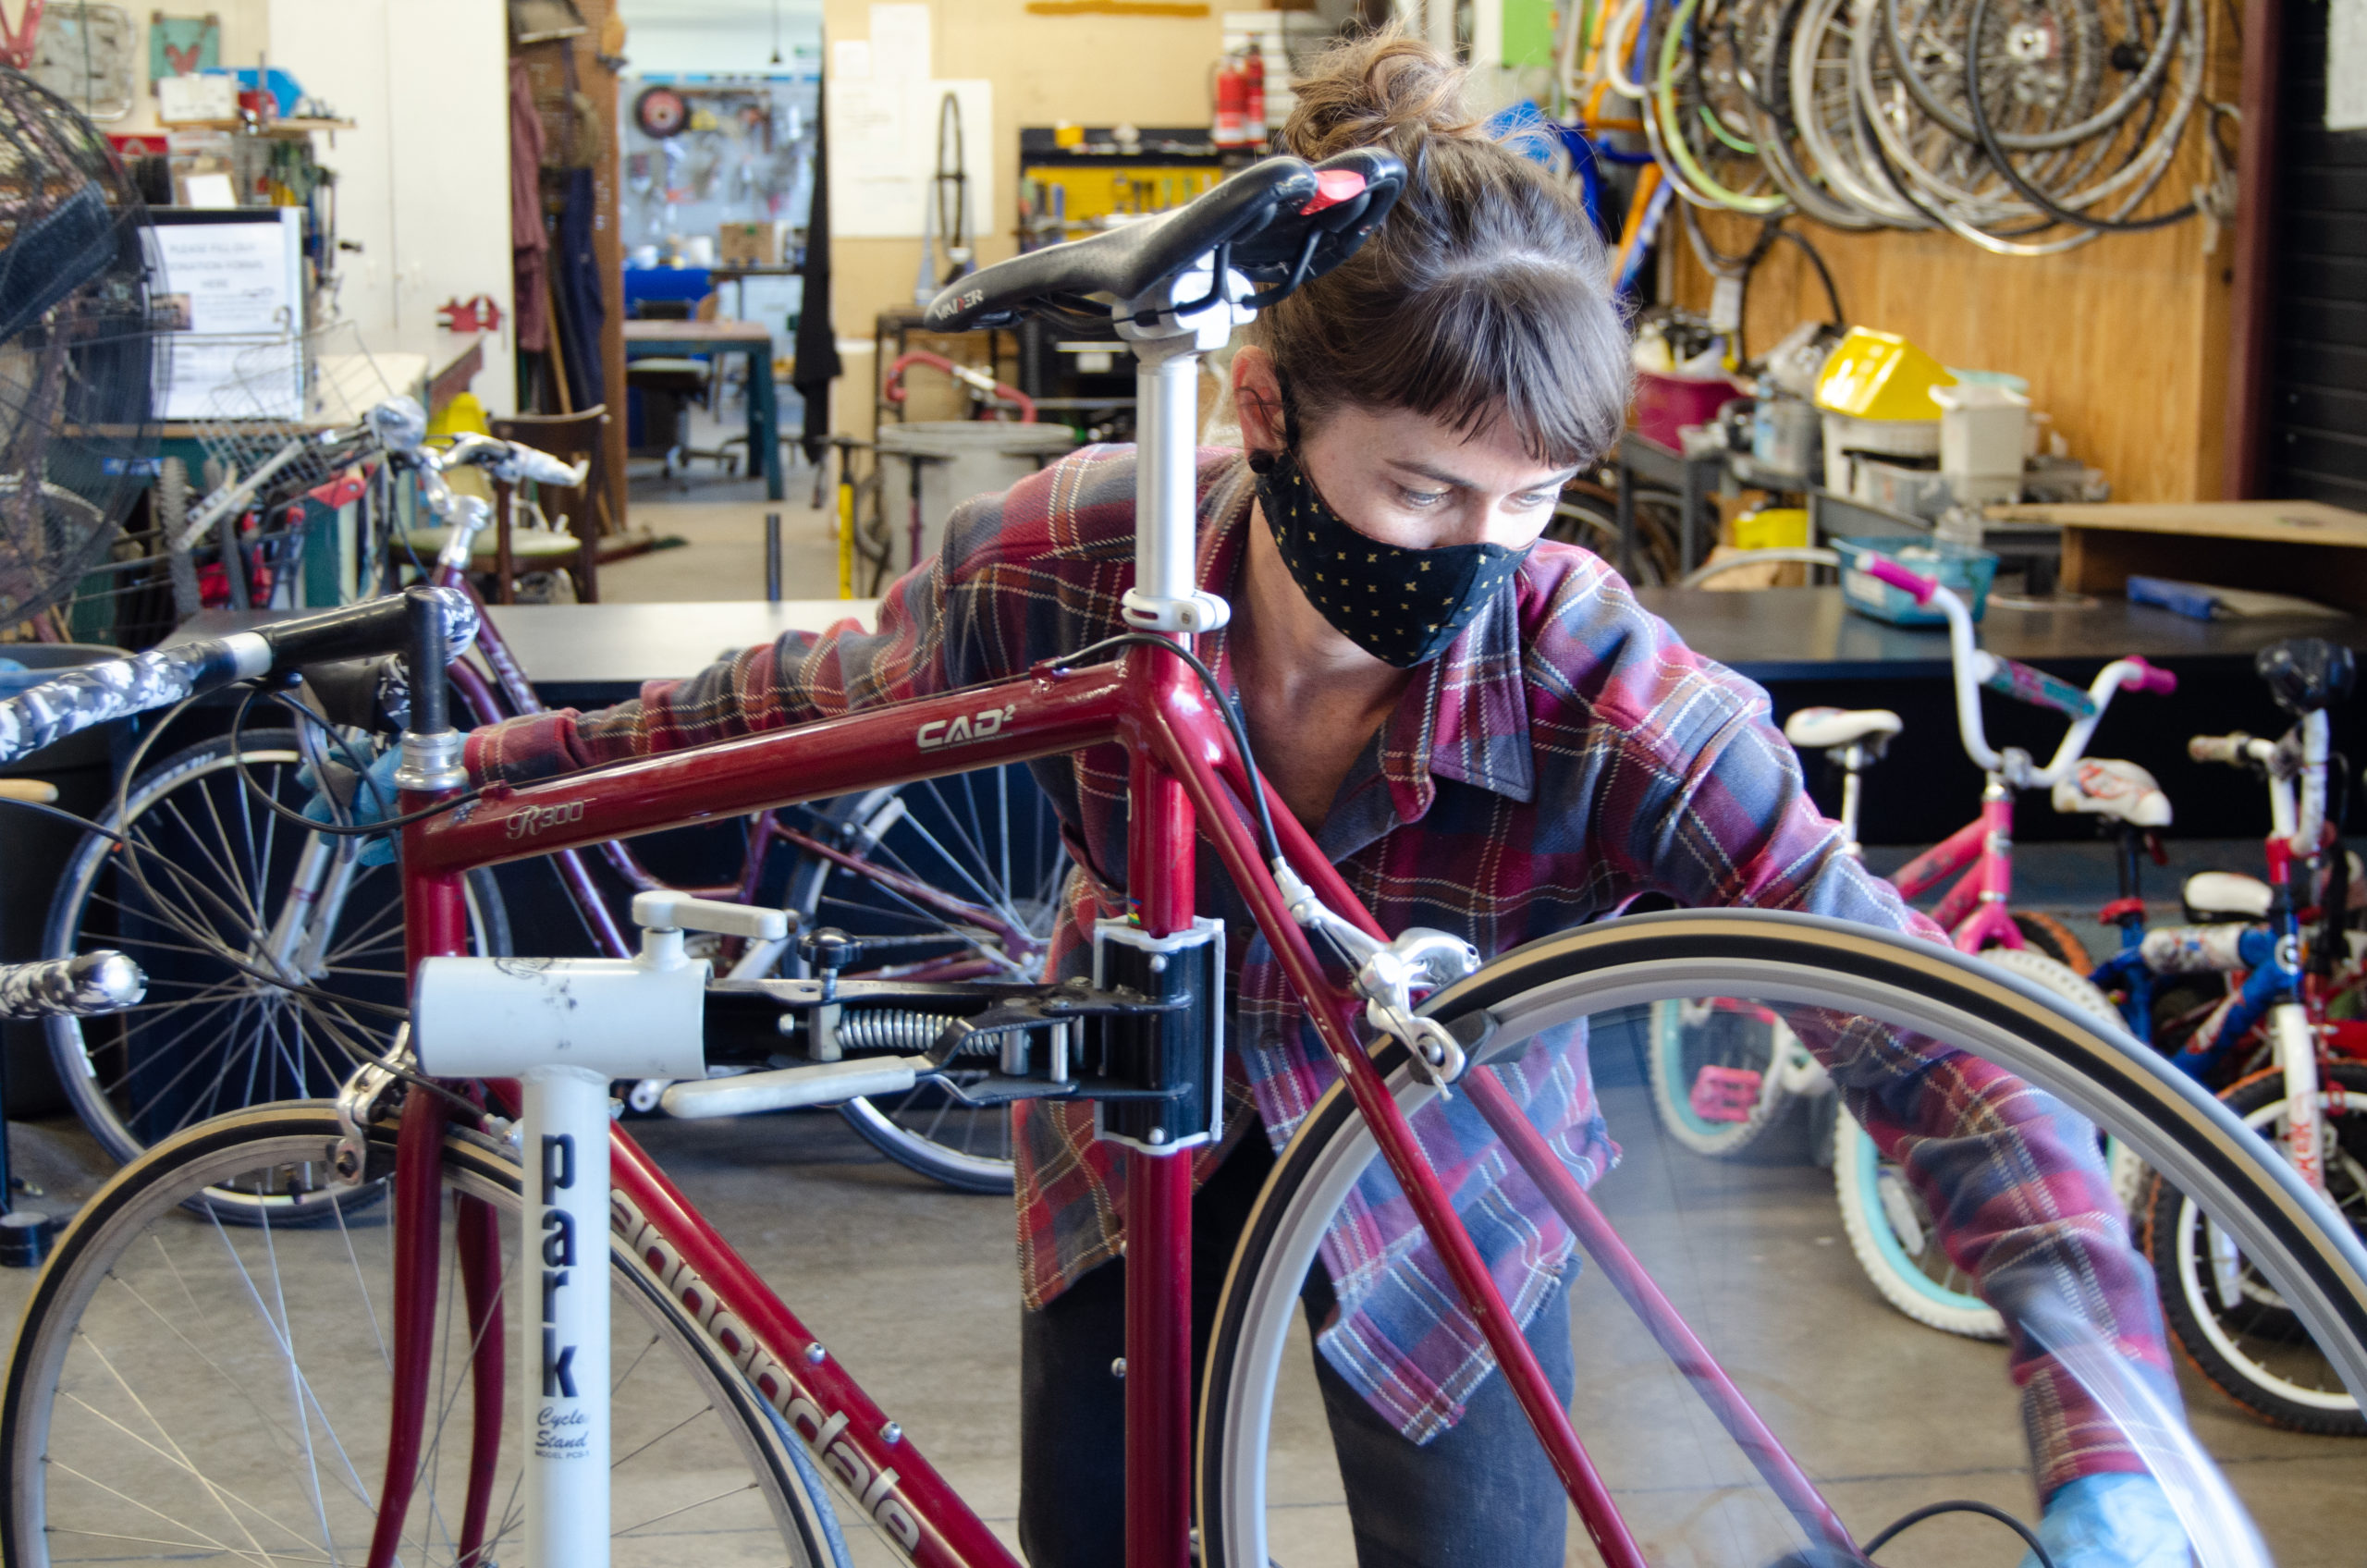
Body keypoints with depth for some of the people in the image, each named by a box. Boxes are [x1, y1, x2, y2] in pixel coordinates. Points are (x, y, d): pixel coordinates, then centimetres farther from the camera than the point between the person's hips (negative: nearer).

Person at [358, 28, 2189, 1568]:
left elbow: (1942, 1034, -36)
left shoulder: (1619, 709, -35)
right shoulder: (1065, 562, -29)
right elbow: (837, 687, -5)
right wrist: (541, 753, 3)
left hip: (1436, 1182, -2)